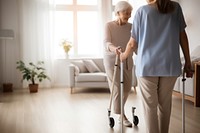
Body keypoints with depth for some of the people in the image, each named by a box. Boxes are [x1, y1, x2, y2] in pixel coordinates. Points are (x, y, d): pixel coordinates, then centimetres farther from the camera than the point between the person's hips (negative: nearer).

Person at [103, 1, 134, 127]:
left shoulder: (131, 26, 0)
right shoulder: (109, 25, -10)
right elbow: (106, 43, -23)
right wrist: (114, 48, -45)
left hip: (127, 60, 4)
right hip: (112, 60, -4)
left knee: (127, 88, 9)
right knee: (117, 88, -8)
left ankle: (118, 108, 35)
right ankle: (122, 116, 3)